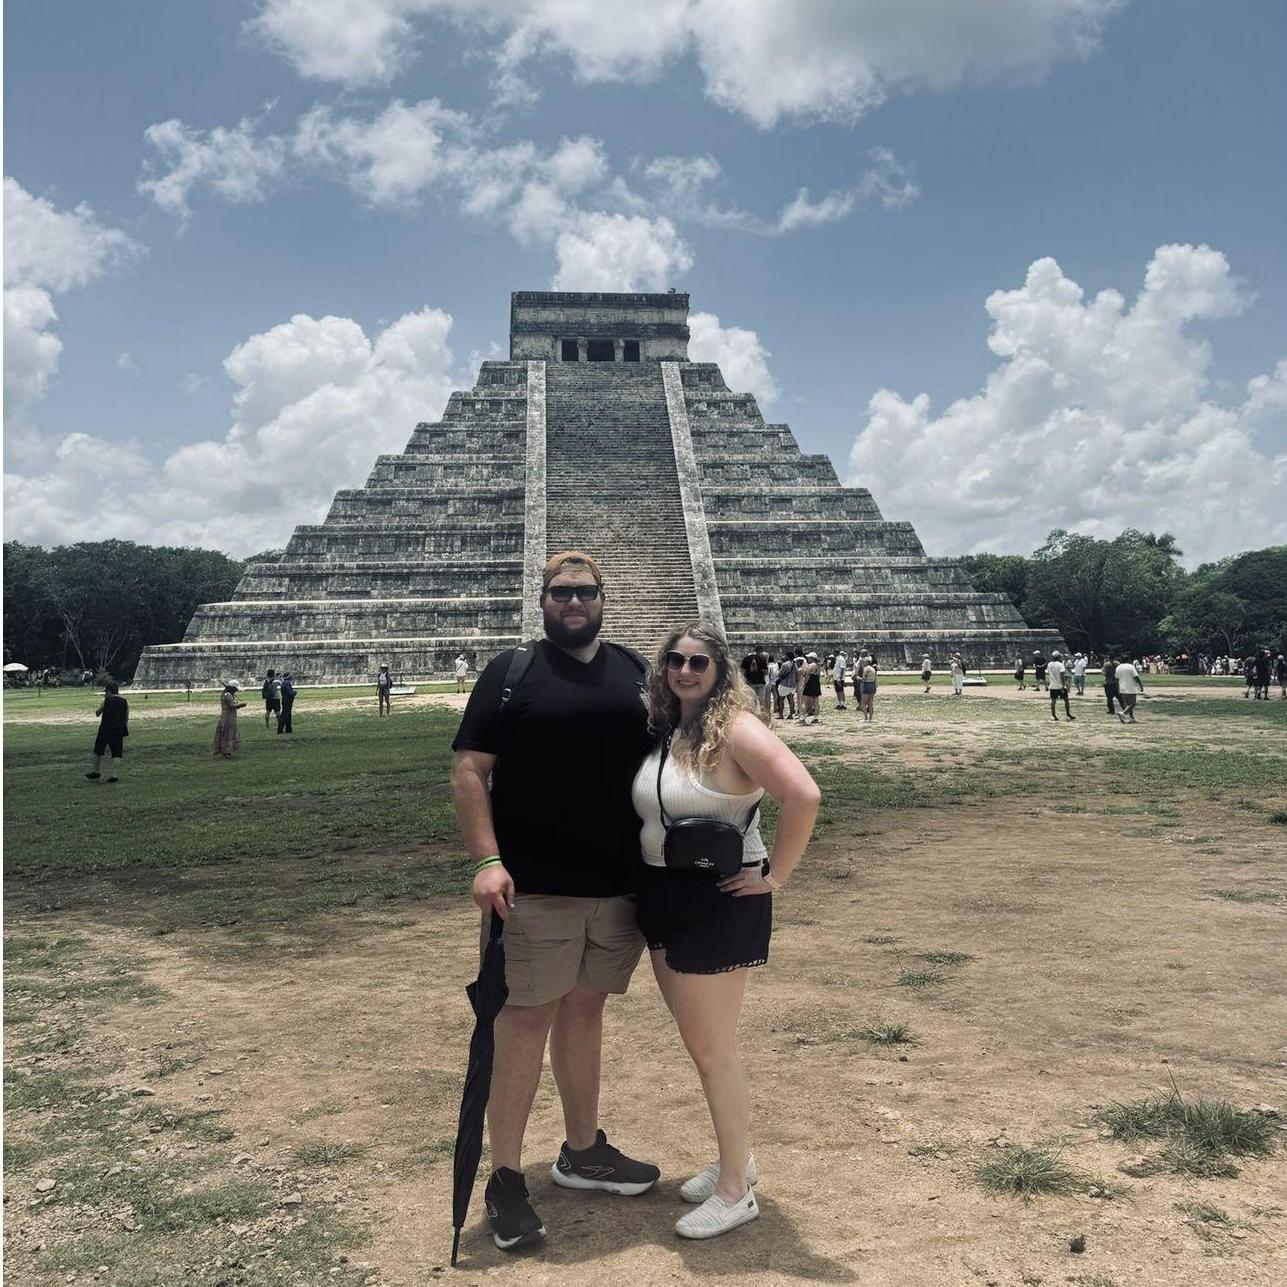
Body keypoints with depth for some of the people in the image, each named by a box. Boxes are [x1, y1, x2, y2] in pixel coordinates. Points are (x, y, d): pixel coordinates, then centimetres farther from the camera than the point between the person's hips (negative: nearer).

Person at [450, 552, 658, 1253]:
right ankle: (505, 1179, 14)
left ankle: (582, 1152, 32)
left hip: (618, 884, 4)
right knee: (525, 1020, 1)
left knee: (584, 1010, 17)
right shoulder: (511, 670, -3)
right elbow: (468, 770, -7)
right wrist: (487, 861, -17)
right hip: (534, 887, -4)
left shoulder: (633, 670, 9)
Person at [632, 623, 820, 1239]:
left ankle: (735, 1191, 21)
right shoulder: (662, 730, 5)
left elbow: (804, 796, -29)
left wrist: (774, 875, -21)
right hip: (663, 902, 8)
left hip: (718, 904, -8)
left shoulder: (735, 729, -18)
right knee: (698, 1043, 19)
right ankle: (735, 1158, 38)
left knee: (713, 1051, 4)